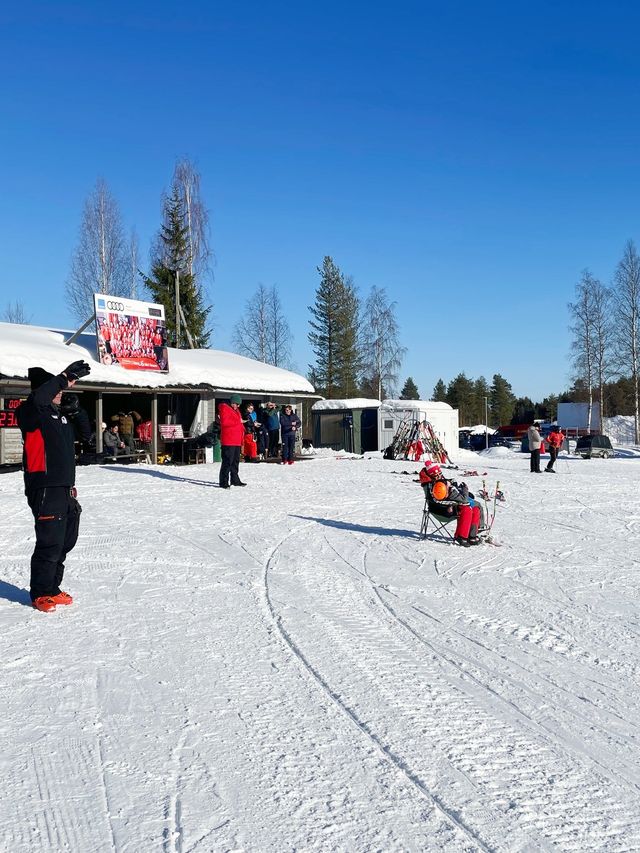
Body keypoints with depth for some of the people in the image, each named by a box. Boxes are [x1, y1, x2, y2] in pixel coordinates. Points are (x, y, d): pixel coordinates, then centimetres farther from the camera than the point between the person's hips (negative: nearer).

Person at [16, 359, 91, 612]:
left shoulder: (61, 416, 18)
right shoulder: (31, 413, -7)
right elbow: (37, 399, -31)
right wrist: (64, 378, -28)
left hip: (65, 489, 8)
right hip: (45, 490, -8)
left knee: (65, 542, 13)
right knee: (50, 543, -7)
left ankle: (52, 589, 26)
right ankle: (40, 594, 8)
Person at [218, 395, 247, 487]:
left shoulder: (236, 410, 22)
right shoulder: (224, 408, -7)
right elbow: (224, 422, -21)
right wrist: (238, 421, -15)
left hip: (237, 441, 10)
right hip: (228, 441, -10)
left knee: (236, 461, 15)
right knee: (227, 461, -10)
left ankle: (235, 480, 25)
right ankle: (224, 482, -8)